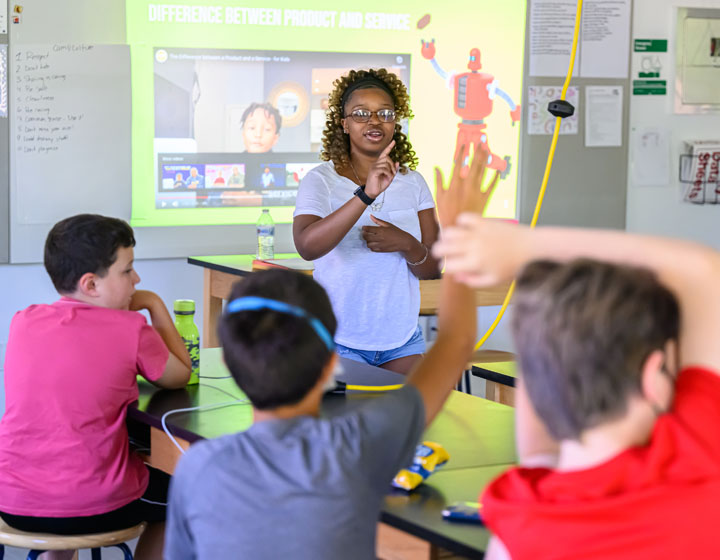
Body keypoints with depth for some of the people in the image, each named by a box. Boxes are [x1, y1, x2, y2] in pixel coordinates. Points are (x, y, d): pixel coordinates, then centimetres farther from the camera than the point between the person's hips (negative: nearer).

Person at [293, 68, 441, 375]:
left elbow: (433, 269, 5)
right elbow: (307, 246, -28)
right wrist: (366, 195, -37)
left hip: (402, 338, 4)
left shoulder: (413, 182, 6)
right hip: (339, 340, -4)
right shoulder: (321, 180, -8)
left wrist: (406, 244, -18)